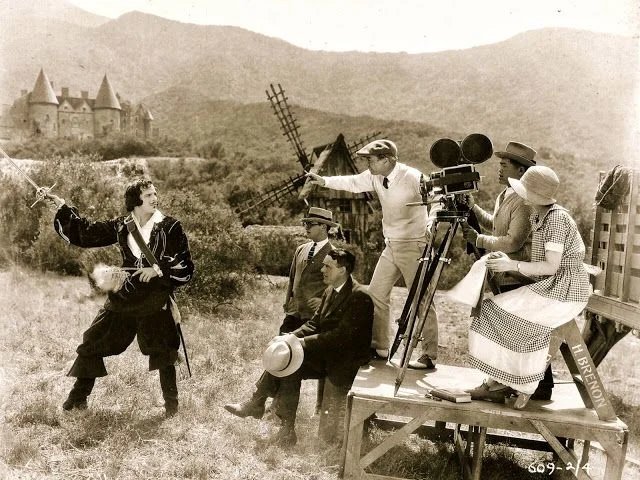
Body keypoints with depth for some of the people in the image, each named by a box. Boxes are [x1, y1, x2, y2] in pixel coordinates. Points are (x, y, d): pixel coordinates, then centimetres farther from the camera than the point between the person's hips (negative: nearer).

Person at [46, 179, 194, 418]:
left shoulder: (170, 227, -6)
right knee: (93, 342, 7)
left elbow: (185, 265, -5)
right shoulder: (121, 226, 5)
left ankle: (171, 403, 18)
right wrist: (62, 206, 7)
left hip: (156, 299, -3)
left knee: (162, 351, -1)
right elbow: (86, 232, 10)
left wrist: (159, 270, -18)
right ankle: (78, 397, 25)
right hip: (124, 297, 4)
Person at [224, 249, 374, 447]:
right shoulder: (330, 291, 10)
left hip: (345, 361, -8)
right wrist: (292, 336, -7)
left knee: (291, 367, -23)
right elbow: (315, 323, 12)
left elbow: (341, 335, -25)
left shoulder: (359, 297, -19)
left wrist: (302, 342, -27)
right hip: (326, 353, 8)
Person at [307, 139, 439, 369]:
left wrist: (430, 227, -29)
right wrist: (322, 181, 2)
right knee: (376, 293, 9)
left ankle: (429, 356, 6)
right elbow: (353, 183, 10)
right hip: (391, 246, 8)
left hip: (414, 246, -8)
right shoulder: (375, 177, 2)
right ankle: (380, 346, 22)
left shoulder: (413, 177, -18)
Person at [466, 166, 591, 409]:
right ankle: (499, 382, 3)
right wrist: (506, 258, -2)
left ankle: (525, 387, 1)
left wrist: (512, 265, -22)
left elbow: (551, 266, -20)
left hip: (566, 289, -9)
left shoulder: (557, 218, -19)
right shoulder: (536, 216, 9)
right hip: (549, 285, 9)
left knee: (512, 316, -17)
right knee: (496, 312, -2)